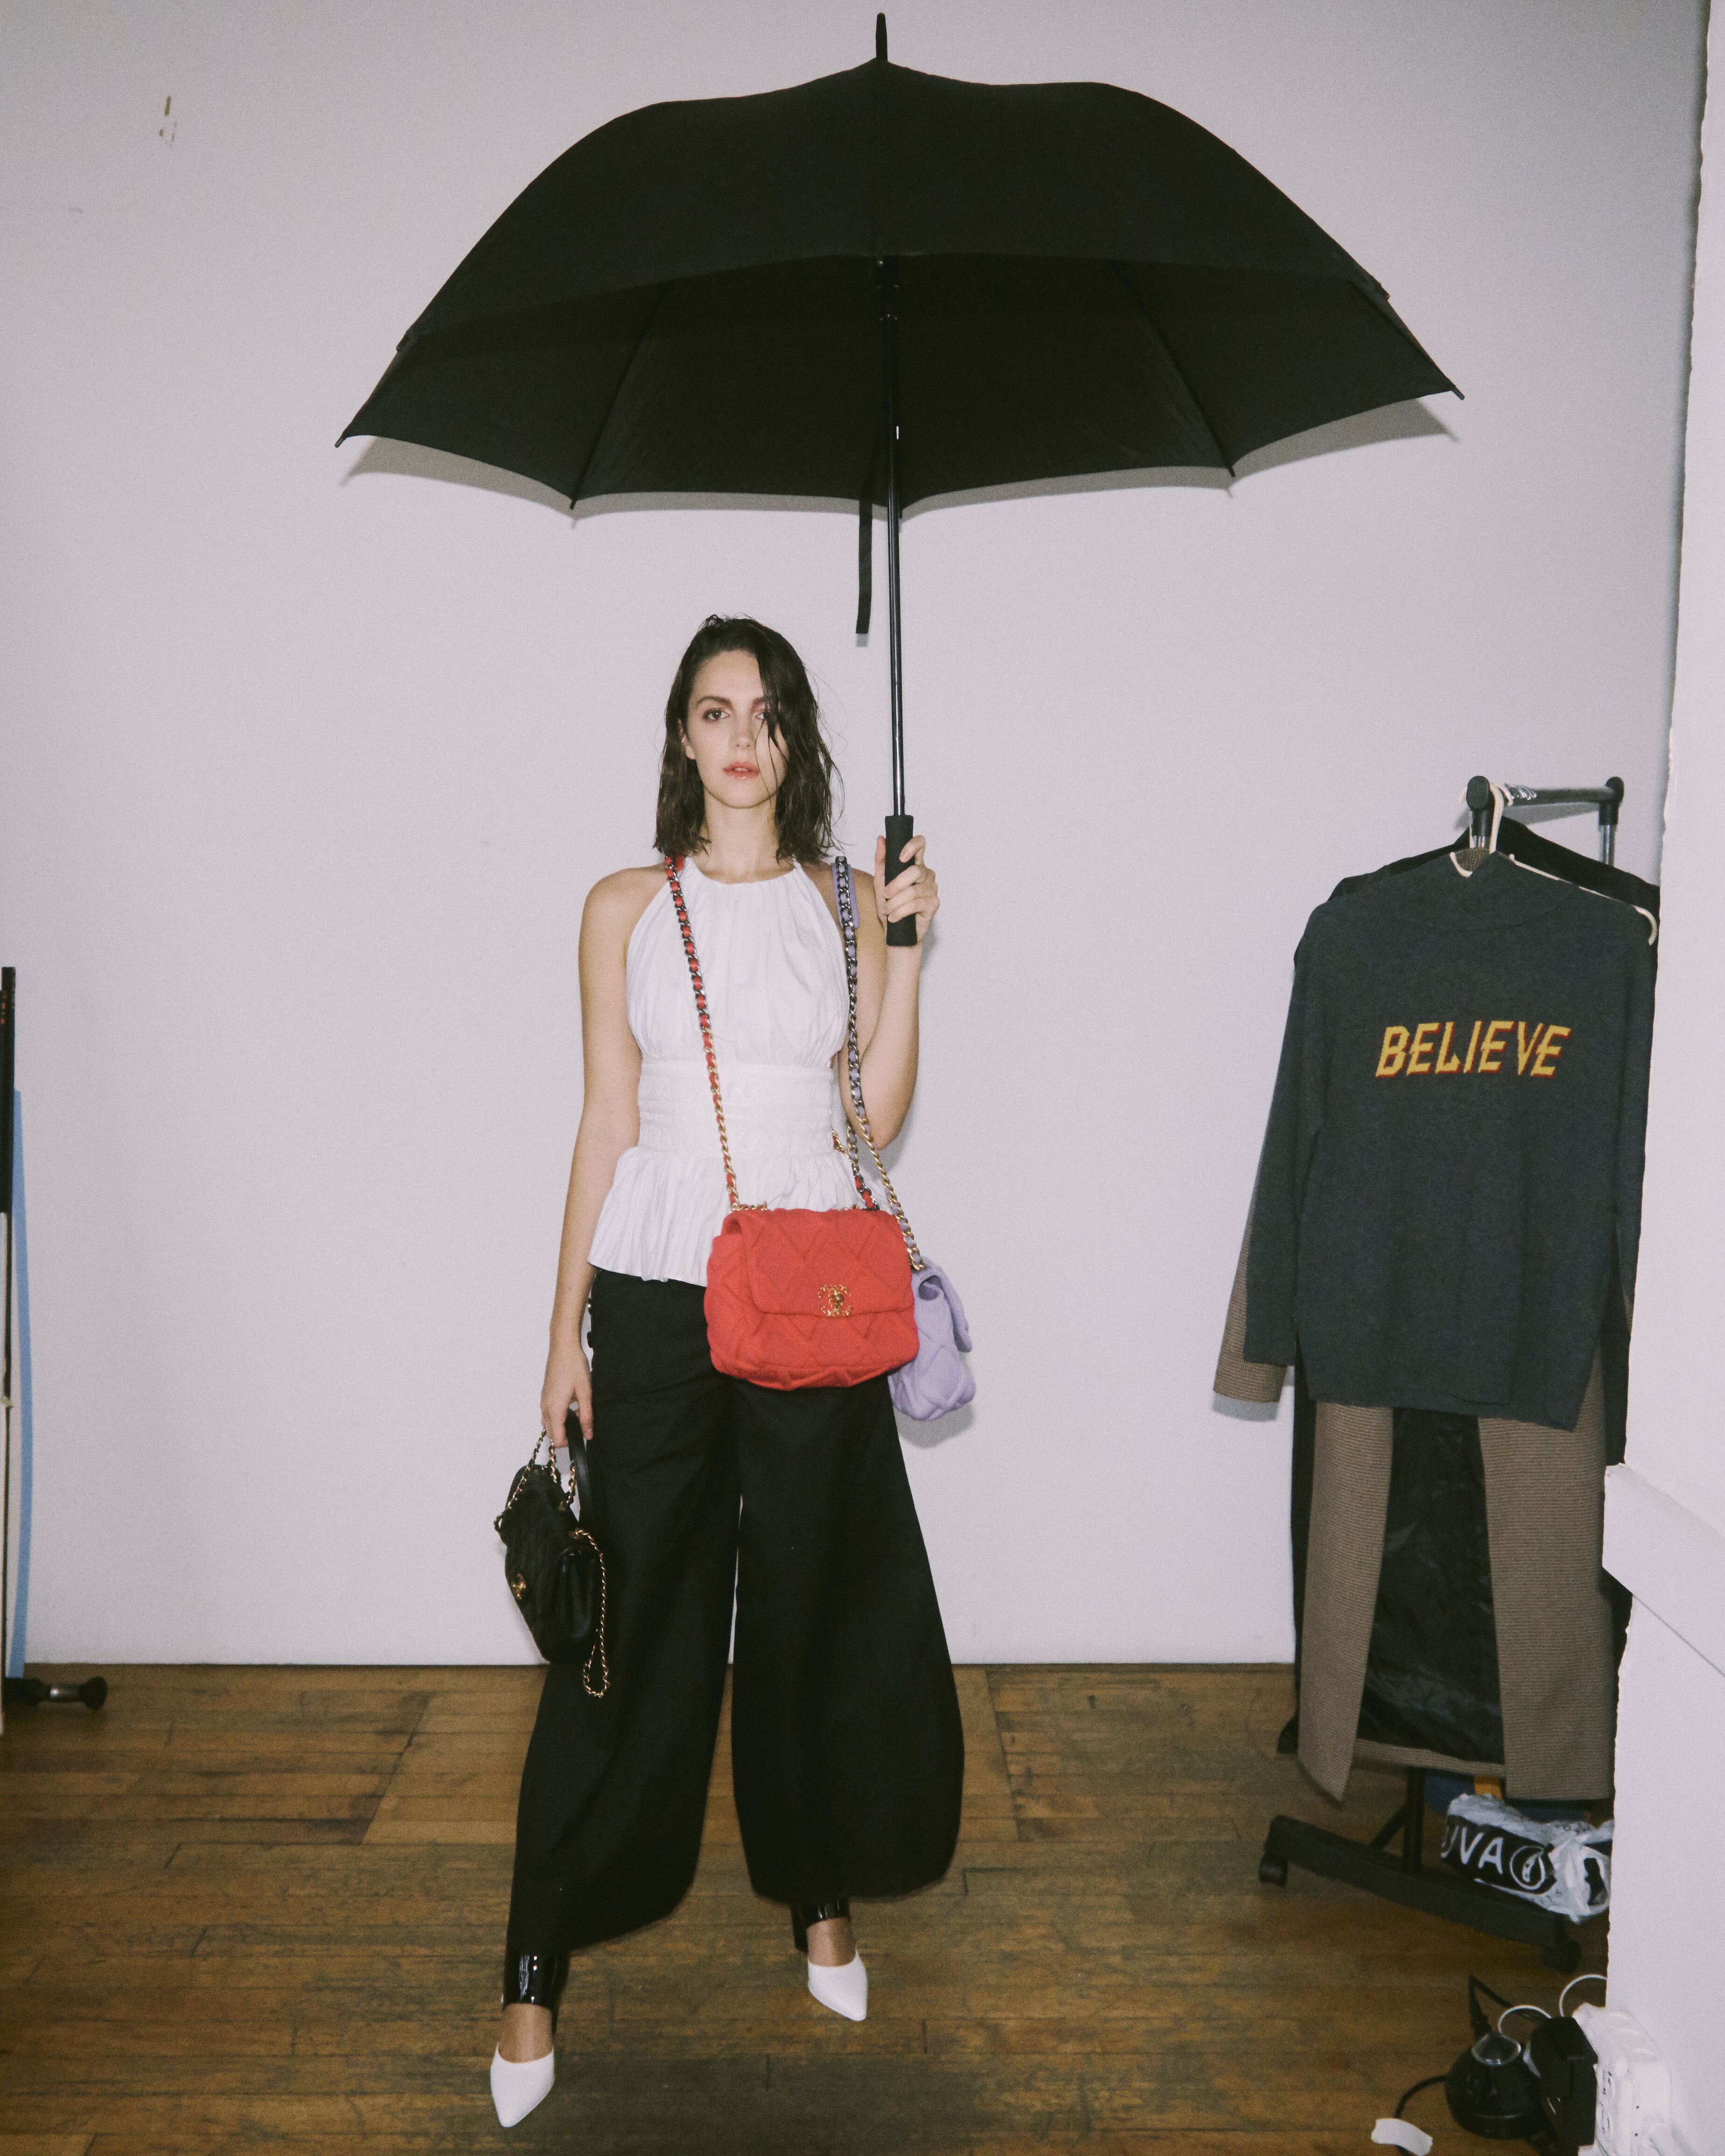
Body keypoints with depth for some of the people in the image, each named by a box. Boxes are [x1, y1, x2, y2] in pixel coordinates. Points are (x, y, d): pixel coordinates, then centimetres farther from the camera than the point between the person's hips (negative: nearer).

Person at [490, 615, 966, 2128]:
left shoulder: (844, 901, 6)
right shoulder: (628, 908, 4)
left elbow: (879, 1113, 1)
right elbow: (607, 1125, 3)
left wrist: (905, 947, -7)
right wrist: (567, 1327, 0)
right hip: (661, 1292, -1)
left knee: (810, 1611, 12)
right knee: (628, 1622, 2)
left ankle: (820, 1896, 34)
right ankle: (539, 1965, 17)